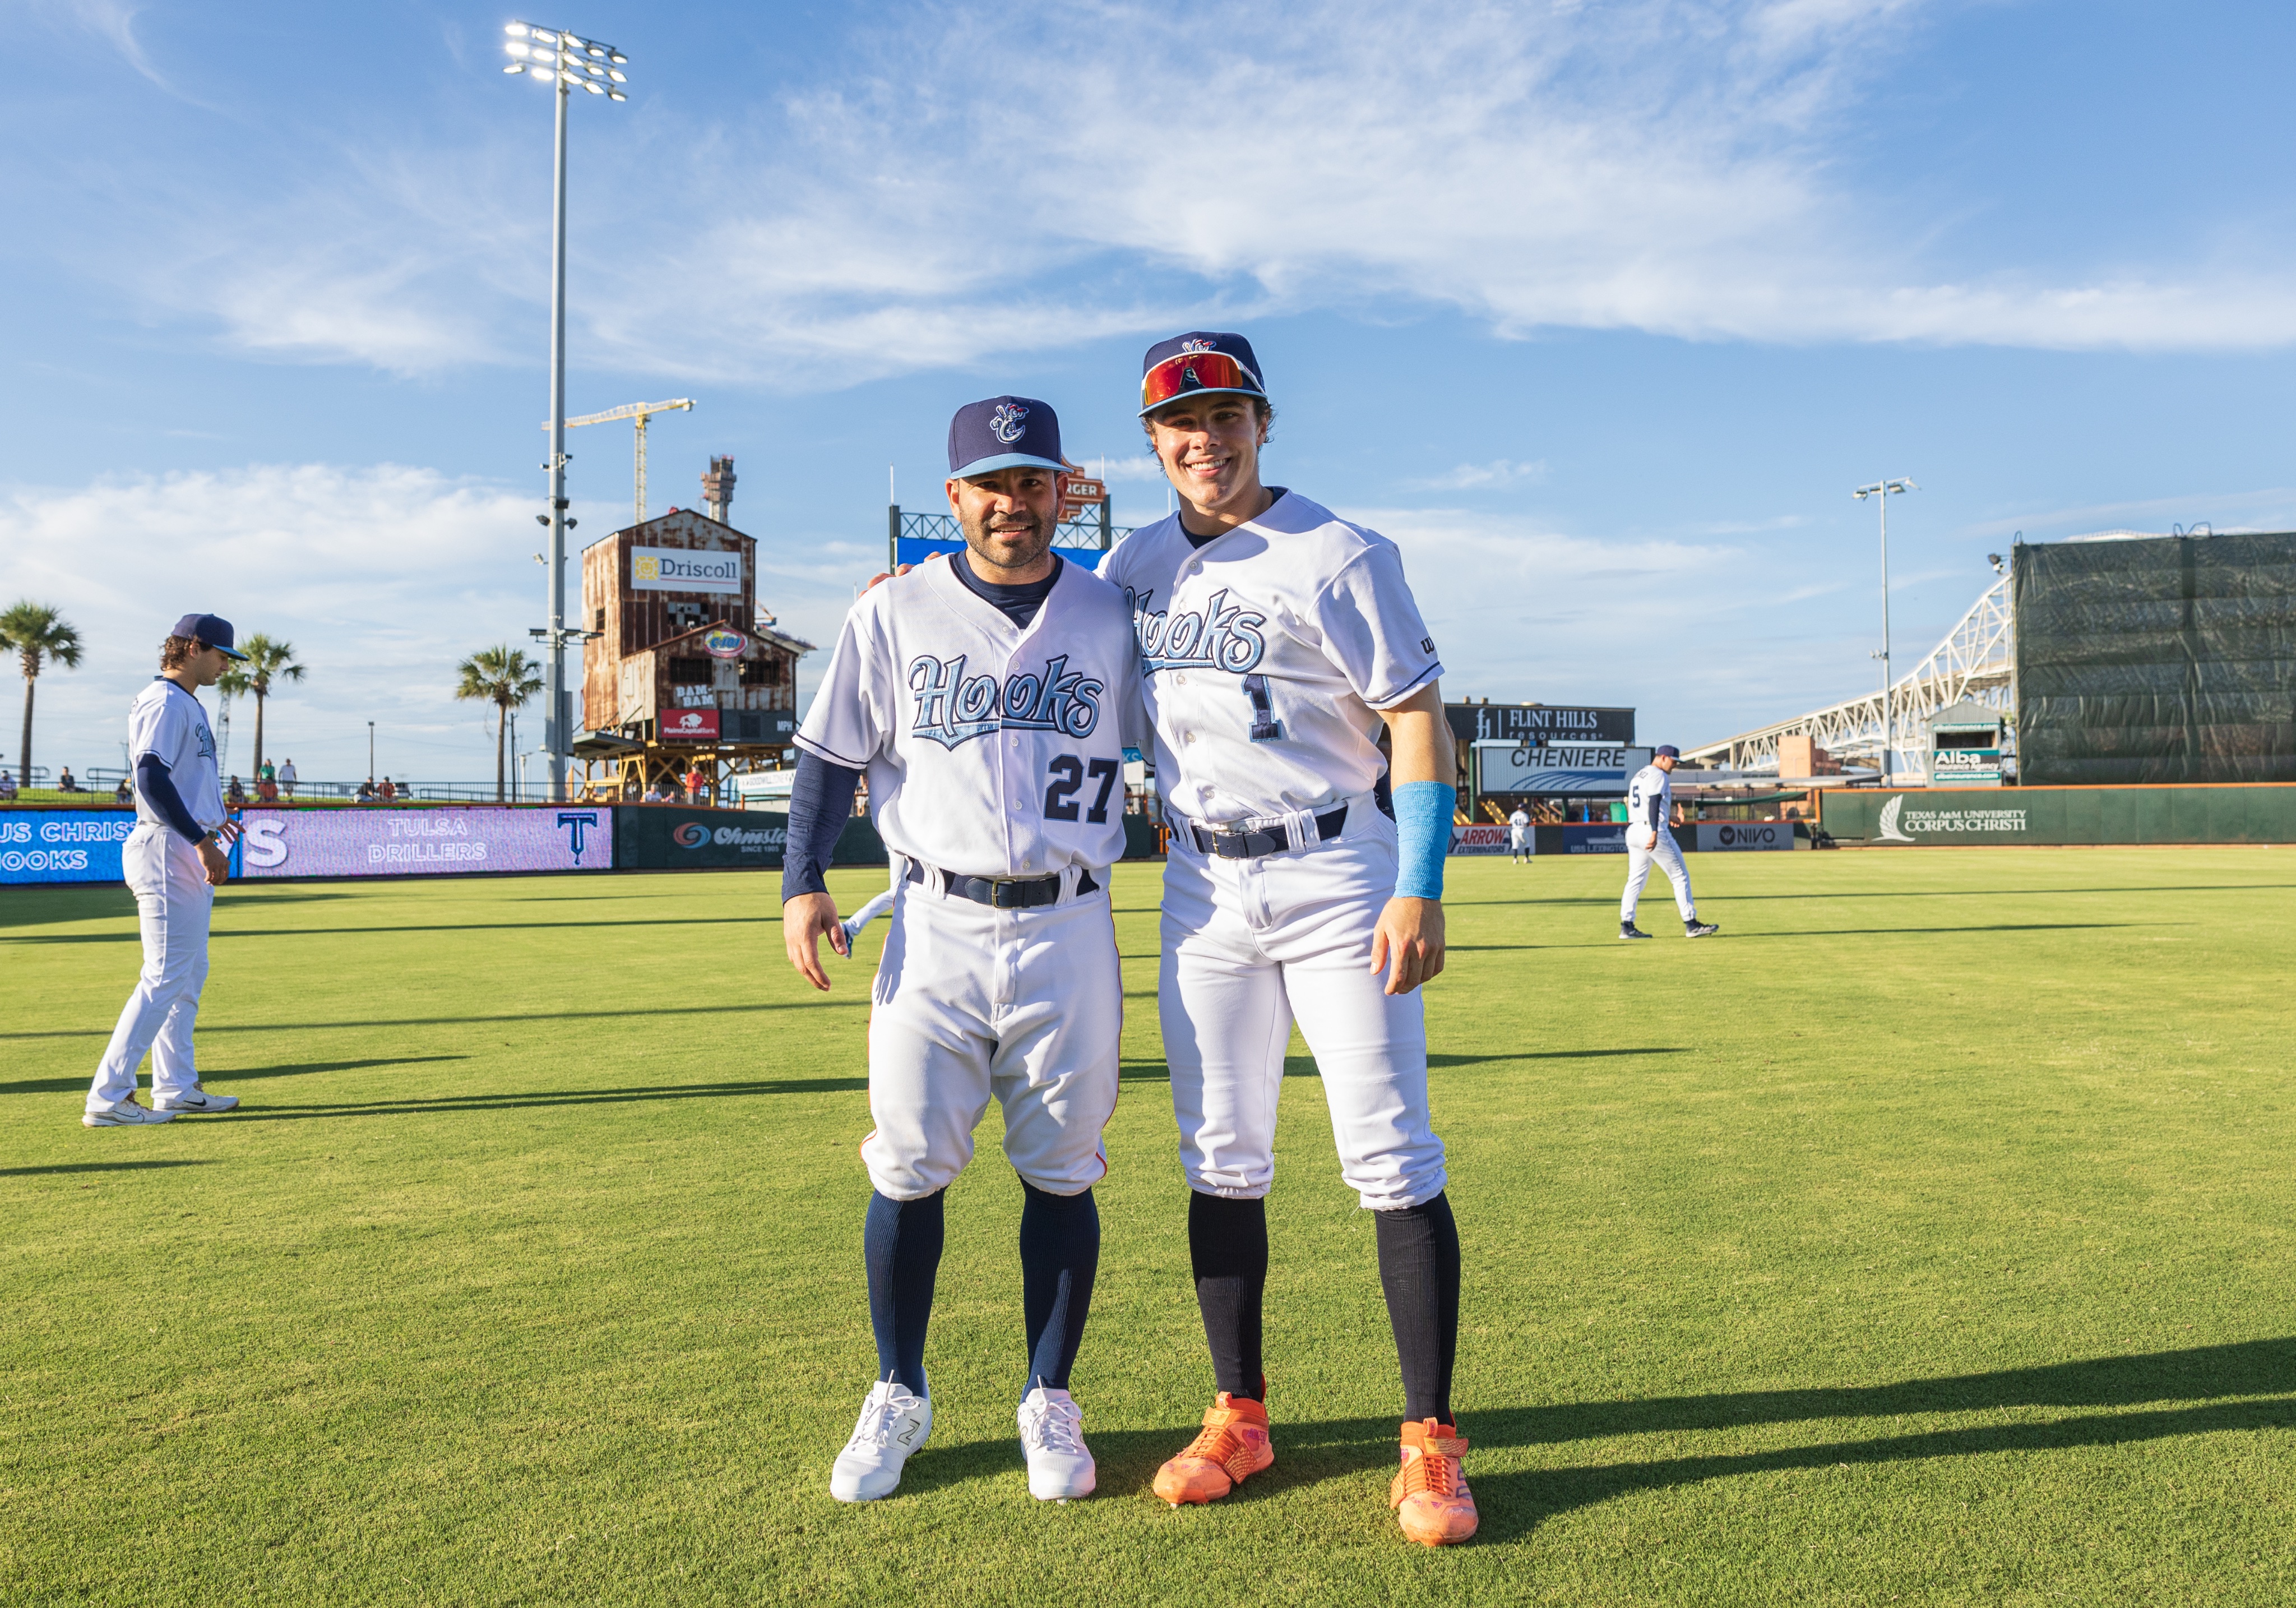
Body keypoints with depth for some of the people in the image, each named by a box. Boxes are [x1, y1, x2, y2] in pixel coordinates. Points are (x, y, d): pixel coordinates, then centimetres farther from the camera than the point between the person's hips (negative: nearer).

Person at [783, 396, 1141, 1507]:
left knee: (1061, 1175, 6)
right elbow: (832, 754, 7)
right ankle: (898, 1397, 21)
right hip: (935, 927, 0)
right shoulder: (895, 612, 6)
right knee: (907, 1170, 2)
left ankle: (1049, 1403, 22)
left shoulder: (1112, 617, 7)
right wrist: (803, 883, -4)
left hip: (1068, 929, 1)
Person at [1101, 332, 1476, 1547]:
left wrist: (1420, 888, -19)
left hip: (1335, 875, -5)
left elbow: (1418, 719, -10)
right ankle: (1238, 1416, 23)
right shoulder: (1137, 564, 8)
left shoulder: (1337, 557, -8)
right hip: (1203, 887, 5)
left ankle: (1431, 1443, 7)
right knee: (1219, 1159, 10)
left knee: (1391, 1156, -4)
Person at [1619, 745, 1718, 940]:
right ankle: (1691, 924, -1)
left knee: (1635, 880, 9)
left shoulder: (1638, 776, 21)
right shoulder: (1658, 775, -7)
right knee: (1680, 876, -2)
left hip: (1633, 830, 9)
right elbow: (1654, 803, -18)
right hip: (1651, 830, -9)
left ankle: (1626, 926, 4)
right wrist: (1654, 833, -26)